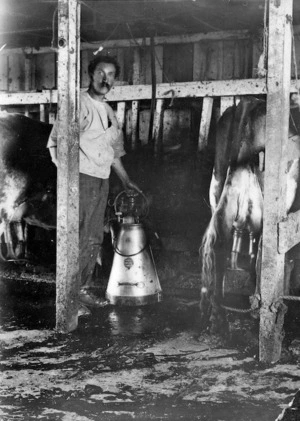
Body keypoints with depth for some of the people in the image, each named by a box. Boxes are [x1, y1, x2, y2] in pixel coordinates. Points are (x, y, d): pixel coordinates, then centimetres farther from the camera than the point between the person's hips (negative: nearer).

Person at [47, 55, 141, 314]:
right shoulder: (80, 104, -8)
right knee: (78, 237, -9)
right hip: (81, 177, -8)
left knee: (94, 238, 10)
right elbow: (58, 141, -16)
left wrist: (125, 180, 27)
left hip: (102, 180, 8)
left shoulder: (108, 111, 17)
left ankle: (83, 288, 19)